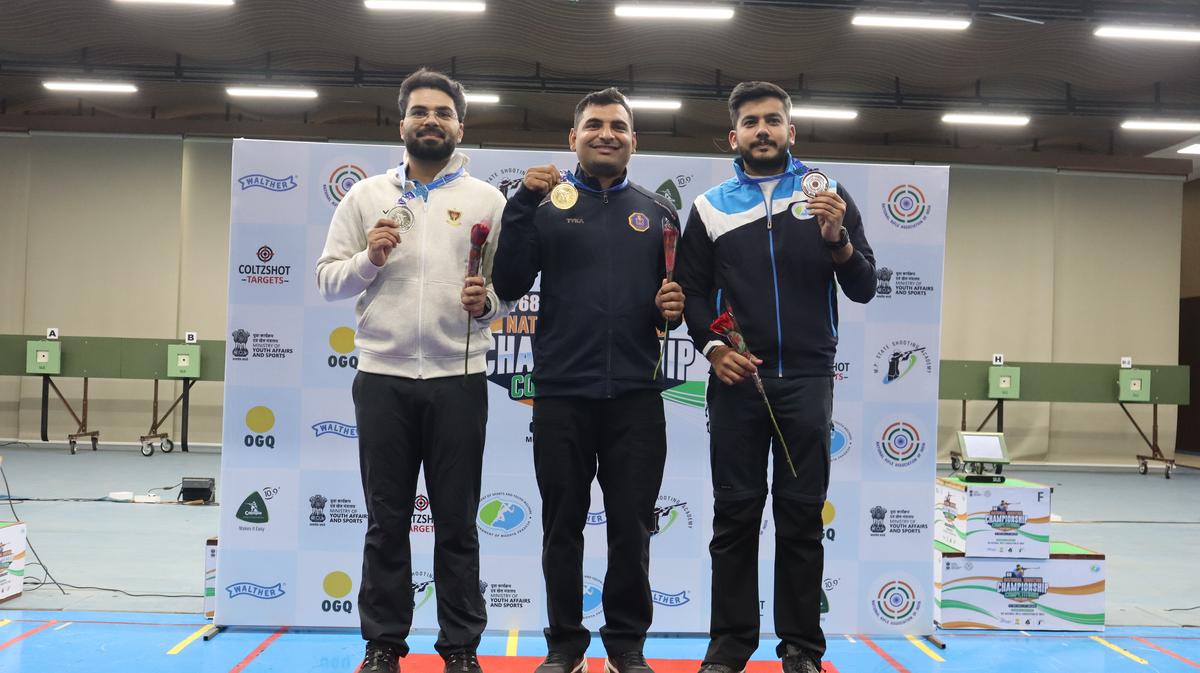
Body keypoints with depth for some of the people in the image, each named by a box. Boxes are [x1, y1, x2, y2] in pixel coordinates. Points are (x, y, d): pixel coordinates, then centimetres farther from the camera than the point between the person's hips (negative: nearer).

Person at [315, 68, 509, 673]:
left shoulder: (486, 199, 7)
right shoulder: (365, 195, 9)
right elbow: (328, 280, 7)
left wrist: (487, 302, -16)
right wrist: (369, 258, -10)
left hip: (459, 380, -1)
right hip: (383, 379, 1)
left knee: (457, 524, 5)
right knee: (386, 521, 8)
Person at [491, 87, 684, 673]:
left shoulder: (658, 212, 11)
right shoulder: (547, 204, 4)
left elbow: (679, 294, 16)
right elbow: (508, 286, -6)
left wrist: (674, 307, -8)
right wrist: (523, 204, -14)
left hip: (635, 395, 1)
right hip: (562, 393, -1)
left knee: (631, 525, 7)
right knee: (563, 524, 8)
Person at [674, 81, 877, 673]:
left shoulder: (830, 197, 8)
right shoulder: (709, 207, 10)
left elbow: (863, 290, 4)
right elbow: (691, 291, 9)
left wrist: (838, 241, -14)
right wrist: (713, 347, -7)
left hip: (807, 378, 0)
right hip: (736, 378, 1)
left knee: (802, 513, 3)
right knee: (735, 513, 4)